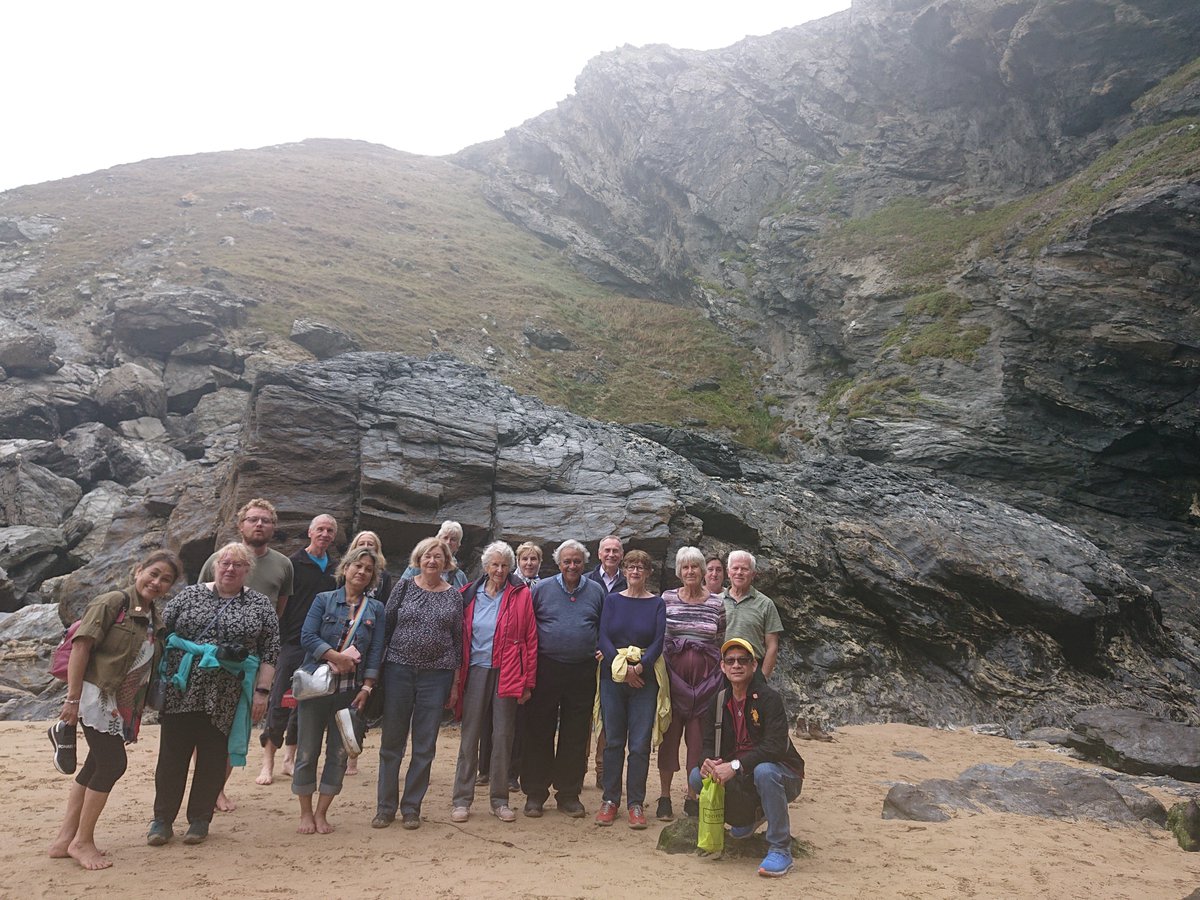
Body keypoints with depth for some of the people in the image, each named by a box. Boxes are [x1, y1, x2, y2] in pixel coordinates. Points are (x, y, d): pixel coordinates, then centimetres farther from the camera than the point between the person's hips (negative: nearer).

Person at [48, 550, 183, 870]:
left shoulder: (154, 618, 10)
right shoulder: (113, 602, -12)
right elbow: (81, 646, -15)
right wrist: (73, 698, -18)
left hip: (124, 704, 8)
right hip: (97, 696, -8)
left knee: (96, 766, 12)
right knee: (113, 763, -7)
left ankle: (65, 839, 24)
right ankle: (82, 842, 8)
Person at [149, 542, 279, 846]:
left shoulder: (260, 605, 3)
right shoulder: (190, 594, 6)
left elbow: (270, 651, 2)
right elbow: (160, 632, 7)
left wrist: (262, 690, -4)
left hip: (225, 699, -1)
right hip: (181, 692, 1)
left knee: (213, 761, 8)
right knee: (172, 756, 7)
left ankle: (200, 820, 23)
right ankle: (162, 820, 21)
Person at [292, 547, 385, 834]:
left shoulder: (375, 609, 7)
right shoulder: (324, 600, 3)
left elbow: (376, 650, 2)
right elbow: (307, 636, -7)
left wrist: (367, 686, -7)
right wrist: (337, 657, -17)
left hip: (351, 690, 2)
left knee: (339, 753, 6)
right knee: (307, 751, 4)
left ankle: (321, 813, 19)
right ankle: (306, 813, 19)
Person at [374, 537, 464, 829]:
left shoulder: (454, 597, 3)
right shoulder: (404, 587, 3)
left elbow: (458, 640, 5)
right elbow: (386, 626, 4)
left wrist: (455, 683, 4)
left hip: (436, 676, 0)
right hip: (398, 670, 0)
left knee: (425, 746, 6)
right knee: (391, 742, 6)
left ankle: (411, 807, 19)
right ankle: (385, 806, 18)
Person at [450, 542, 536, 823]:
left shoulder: (520, 595, 0)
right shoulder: (469, 595, 5)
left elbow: (530, 640, -1)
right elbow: (460, 638, 7)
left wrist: (527, 682, -5)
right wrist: (457, 677, 1)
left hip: (507, 674, -1)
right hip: (476, 672, 1)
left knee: (503, 737, 6)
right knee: (470, 736, 5)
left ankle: (500, 800, 18)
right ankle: (462, 799, 14)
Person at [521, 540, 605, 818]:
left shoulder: (596, 591, 9)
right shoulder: (541, 588, 3)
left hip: (583, 672, 2)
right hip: (546, 669, -1)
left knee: (576, 736, 7)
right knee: (539, 733, 4)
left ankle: (569, 794, 19)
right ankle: (535, 793, 15)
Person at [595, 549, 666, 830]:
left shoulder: (657, 603, 5)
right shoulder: (612, 600, 8)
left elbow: (659, 641, -3)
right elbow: (603, 637, -1)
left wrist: (639, 667, -16)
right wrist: (622, 666, -13)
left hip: (645, 679, -1)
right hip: (613, 677, 1)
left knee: (640, 743, -1)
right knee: (613, 741, 5)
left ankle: (636, 804, 8)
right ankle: (610, 800, 14)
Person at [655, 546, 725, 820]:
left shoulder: (717, 602, 5)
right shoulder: (666, 599, 3)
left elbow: (722, 642, 10)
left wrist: (721, 675, 7)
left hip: (705, 675, 1)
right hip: (673, 672, 0)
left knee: (698, 736, 4)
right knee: (670, 733, 3)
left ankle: (692, 797, 16)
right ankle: (665, 796, 14)